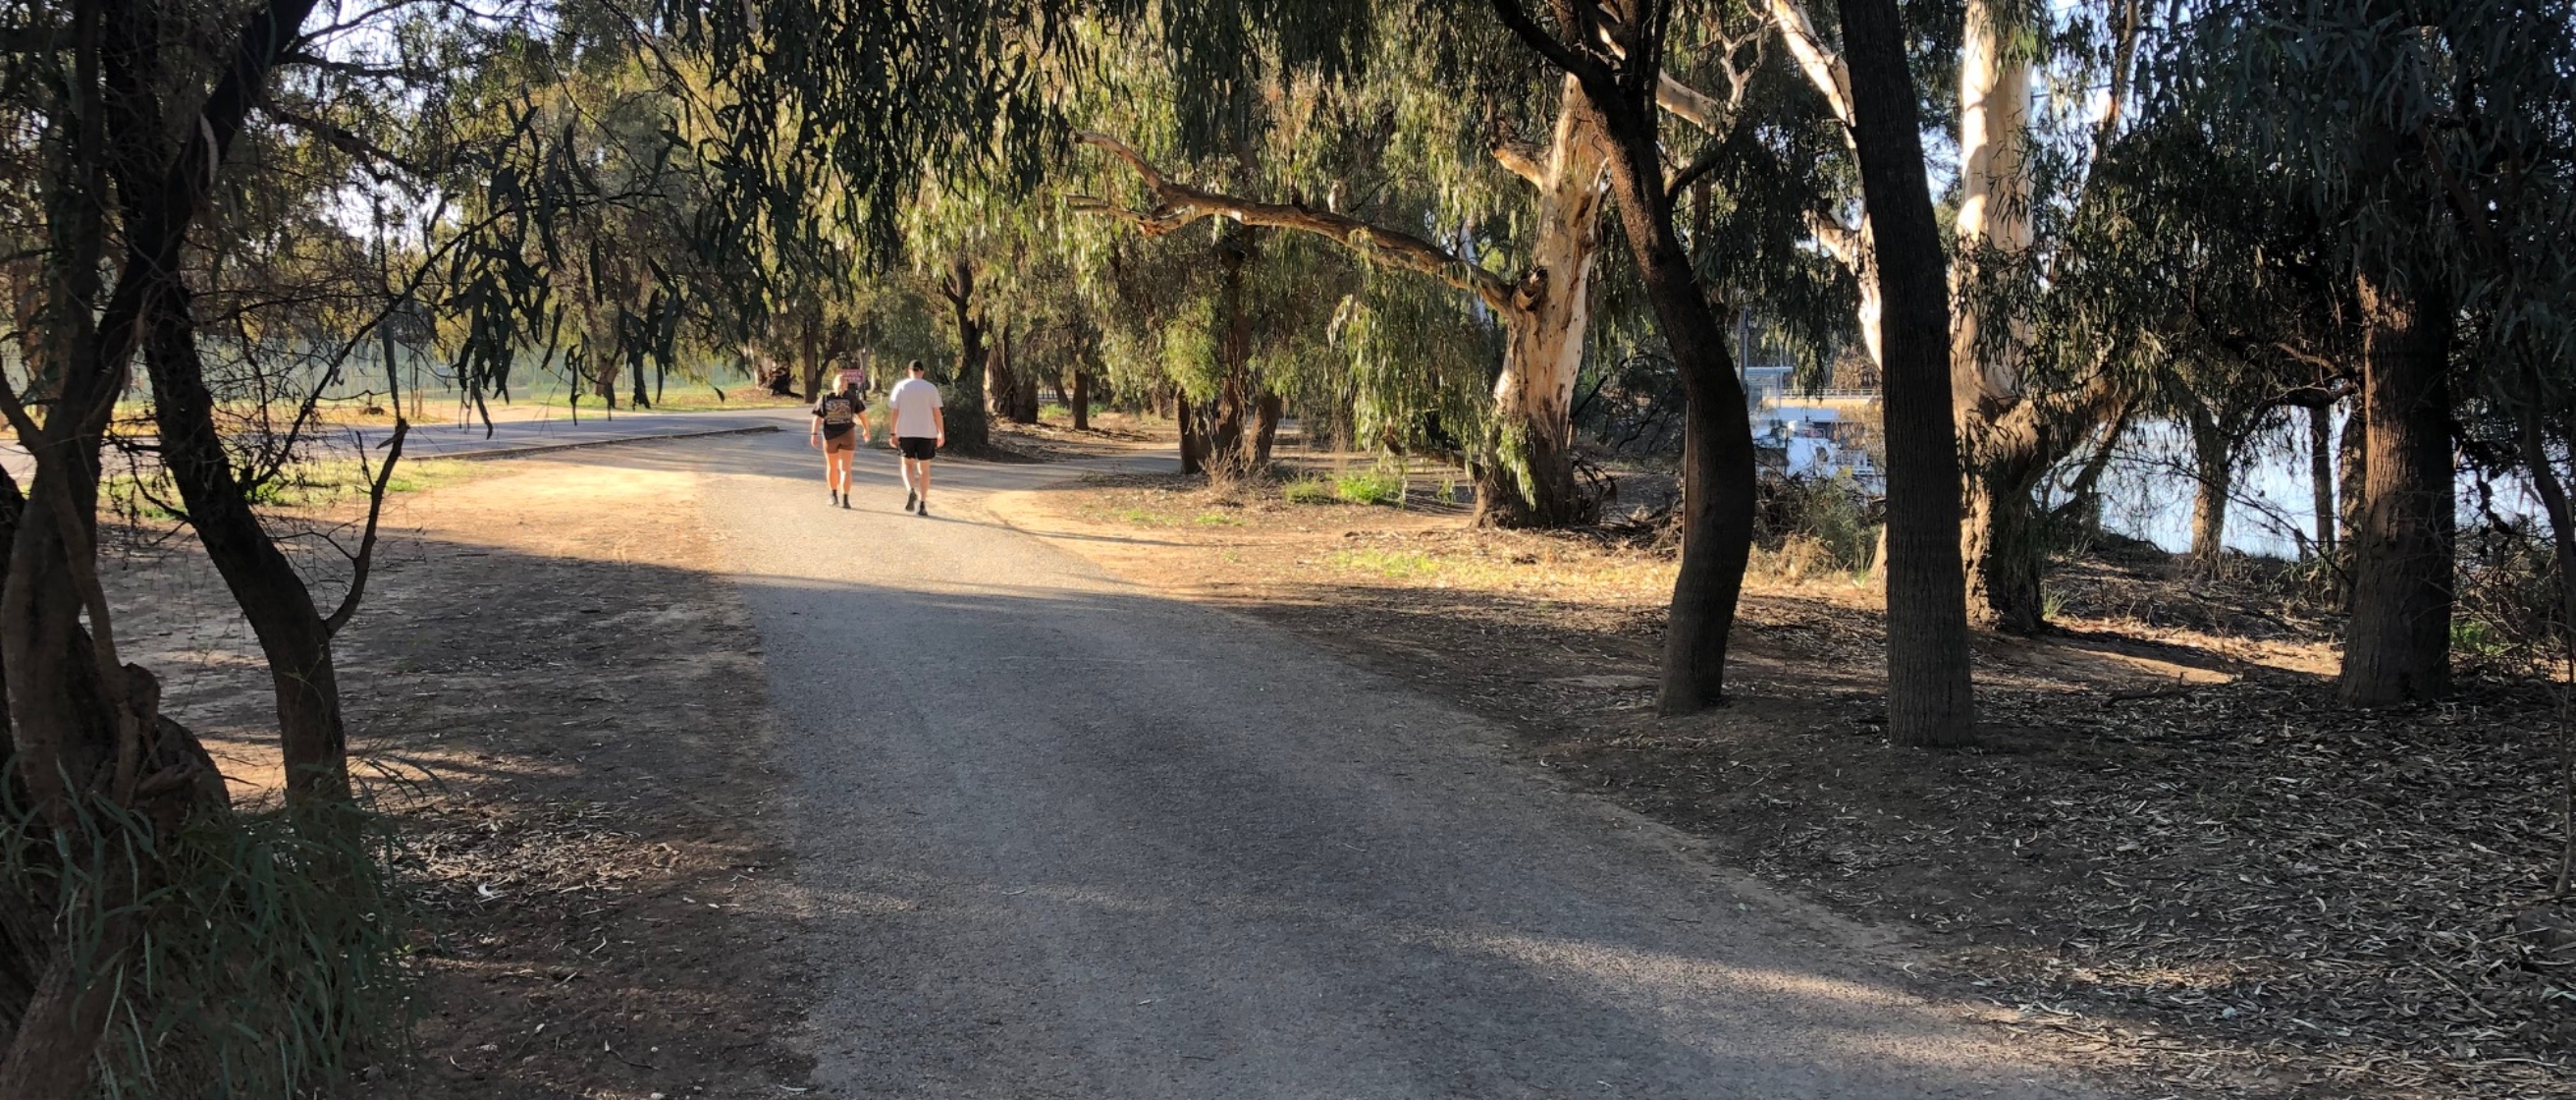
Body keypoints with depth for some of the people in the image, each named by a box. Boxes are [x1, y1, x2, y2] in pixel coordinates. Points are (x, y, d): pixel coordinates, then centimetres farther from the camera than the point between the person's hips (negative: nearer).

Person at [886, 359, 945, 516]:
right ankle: (922, 505, 4)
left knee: (907, 464, 17)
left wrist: (892, 433, 2)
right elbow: (937, 412, -4)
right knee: (924, 470, 8)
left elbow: (894, 412, -3)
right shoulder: (931, 388, -1)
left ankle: (911, 491, -10)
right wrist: (942, 433, 3)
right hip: (927, 433, 0)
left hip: (906, 432, 0)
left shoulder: (901, 387, -1)